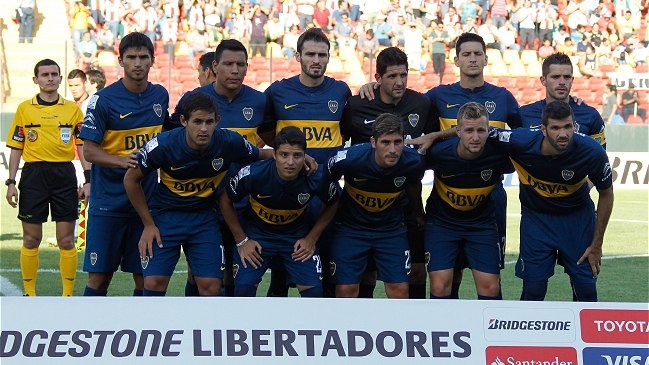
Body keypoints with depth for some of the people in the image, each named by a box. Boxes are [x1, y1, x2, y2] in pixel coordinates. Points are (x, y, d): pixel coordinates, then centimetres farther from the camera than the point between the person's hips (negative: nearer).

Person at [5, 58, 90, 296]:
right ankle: (29, 294, 14)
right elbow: (16, 149, 8)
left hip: (64, 175, 0)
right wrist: (11, 183, 2)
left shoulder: (73, 110, 6)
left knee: (66, 240, 2)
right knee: (31, 239, 3)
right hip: (33, 175, 0)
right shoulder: (24, 109, 6)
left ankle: (68, 295, 10)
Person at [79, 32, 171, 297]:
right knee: (99, 276, -3)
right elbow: (89, 150, -10)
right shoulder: (103, 100, -8)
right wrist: (123, 161, -25)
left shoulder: (160, 96, 7)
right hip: (108, 203, -4)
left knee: (146, 278, 5)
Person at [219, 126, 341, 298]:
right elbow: (225, 200, -10)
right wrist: (241, 240, -8)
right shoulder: (253, 174, -28)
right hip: (256, 234, -1)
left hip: (297, 235, 1)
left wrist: (311, 239, -6)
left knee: (313, 289, -11)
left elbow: (332, 204, -1)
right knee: (243, 287, -14)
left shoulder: (318, 177, -24)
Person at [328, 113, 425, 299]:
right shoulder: (349, 158, -29)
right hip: (350, 226, -2)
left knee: (399, 289, -3)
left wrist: (419, 215, 22)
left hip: (391, 227, 2)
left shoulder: (413, 162, -20)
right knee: (346, 289, -5)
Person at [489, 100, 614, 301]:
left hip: (578, 217, 0)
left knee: (586, 288, -2)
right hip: (535, 216, 0)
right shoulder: (520, 142, -29)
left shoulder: (592, 152, -25)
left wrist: (596, 245, -5)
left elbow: (606, 195, -9)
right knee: (534, 288, -4)